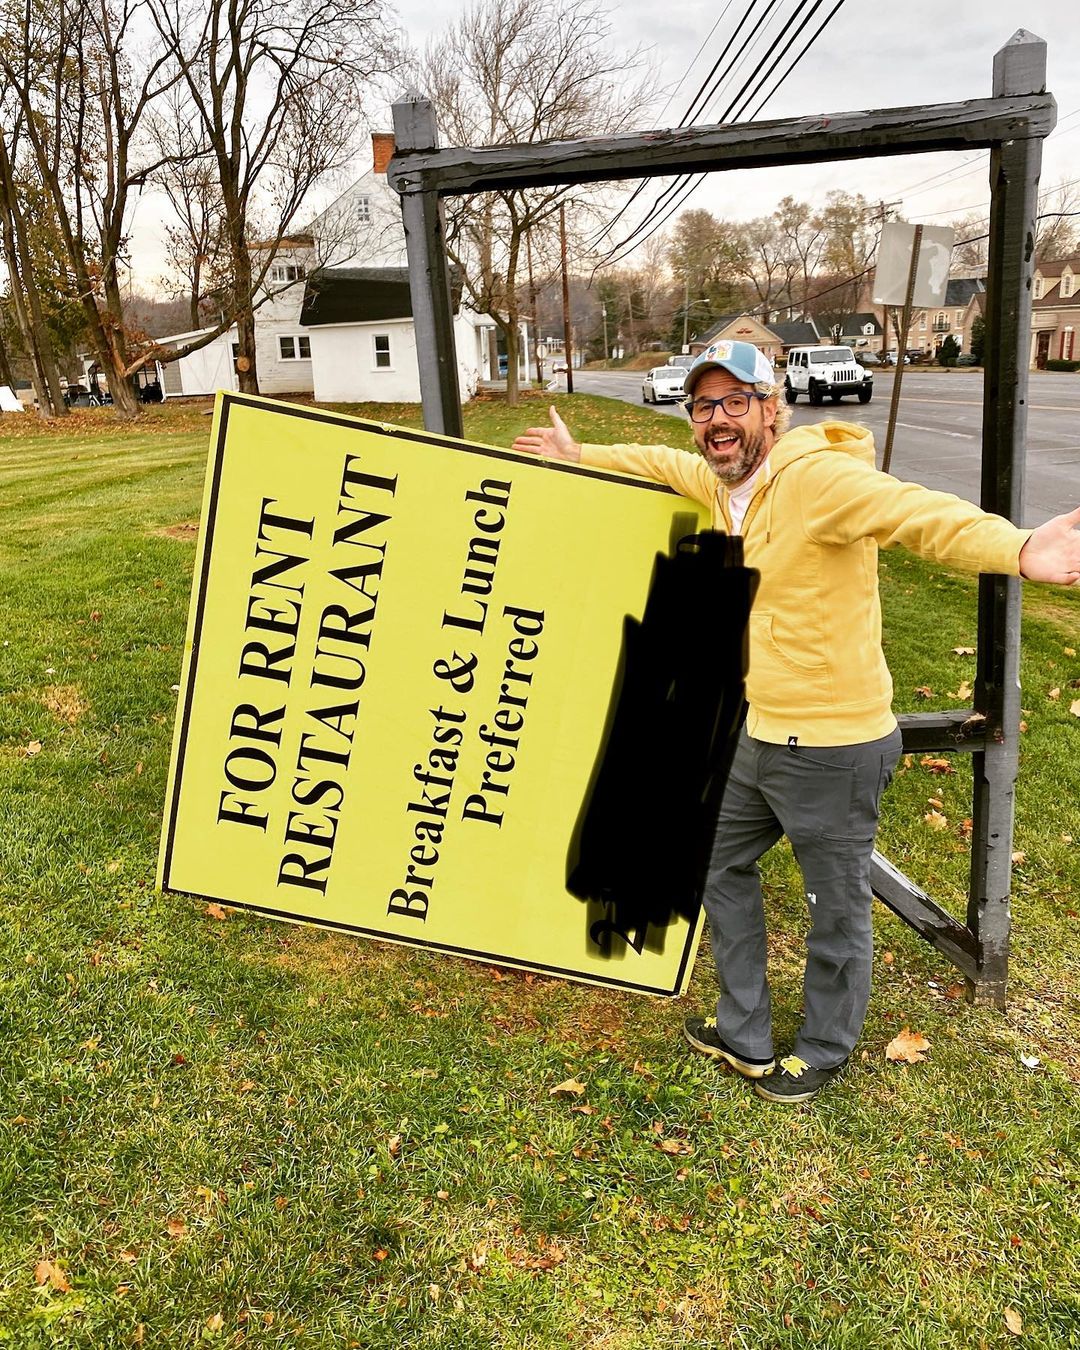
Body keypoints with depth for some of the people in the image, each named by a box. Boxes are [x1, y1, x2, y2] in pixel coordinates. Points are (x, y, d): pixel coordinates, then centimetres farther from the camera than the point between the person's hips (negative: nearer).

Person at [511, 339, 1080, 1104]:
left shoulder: (815, 476, -22)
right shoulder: (720, 481, 4)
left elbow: (918, 513, -40)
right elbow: (661, 463, 25)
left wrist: (1016, 550, -59)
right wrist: (579, 456, 36)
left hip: (832, 747, -9)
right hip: (754, 736, 9)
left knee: (838, 908, 12)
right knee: (723, 868, 23)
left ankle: (825, 1053, 39)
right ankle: (745, 1037, 42)